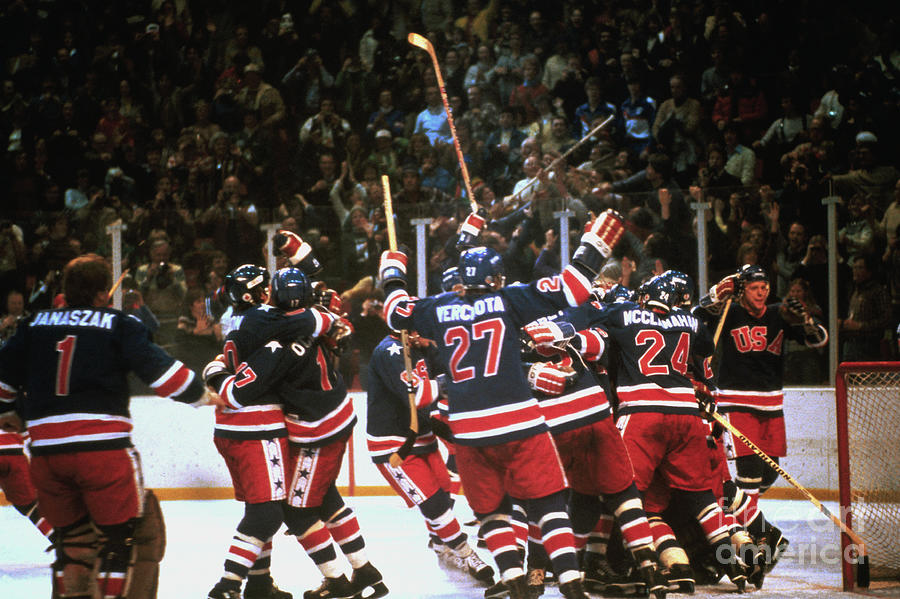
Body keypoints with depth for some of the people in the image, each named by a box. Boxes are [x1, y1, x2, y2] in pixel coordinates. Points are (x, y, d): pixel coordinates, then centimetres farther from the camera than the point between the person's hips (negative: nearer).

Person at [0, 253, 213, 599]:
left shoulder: (36, 325, 14)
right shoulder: (118, 325, 2)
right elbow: (157, 368, -4)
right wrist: (201, 395, 9)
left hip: (46, 450, 4)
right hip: (102, 444, -4)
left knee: (71, 533, 17)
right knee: (121, 533, 4)